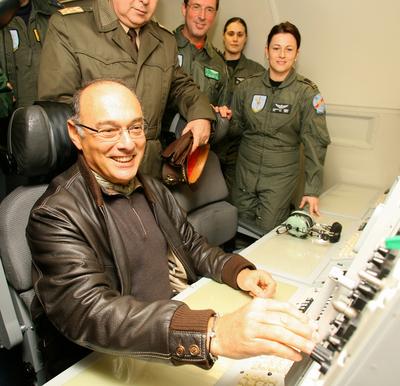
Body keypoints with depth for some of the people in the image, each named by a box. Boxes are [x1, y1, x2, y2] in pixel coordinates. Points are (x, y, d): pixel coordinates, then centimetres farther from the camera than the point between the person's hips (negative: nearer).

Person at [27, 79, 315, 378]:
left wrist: (238, 271, -7)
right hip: (128, 361, -5)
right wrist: (213, 334, -43)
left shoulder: (153, 188, 6)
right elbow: (90, 312, -30)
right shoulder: (57, 217, -17)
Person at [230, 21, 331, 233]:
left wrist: (312, 190, -10)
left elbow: (315, 143, -7)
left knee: (267, 232, -2)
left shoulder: (307, 93, -8)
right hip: (244, 172, 3)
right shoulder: (247, 86, 0)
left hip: (281, 177, -3)